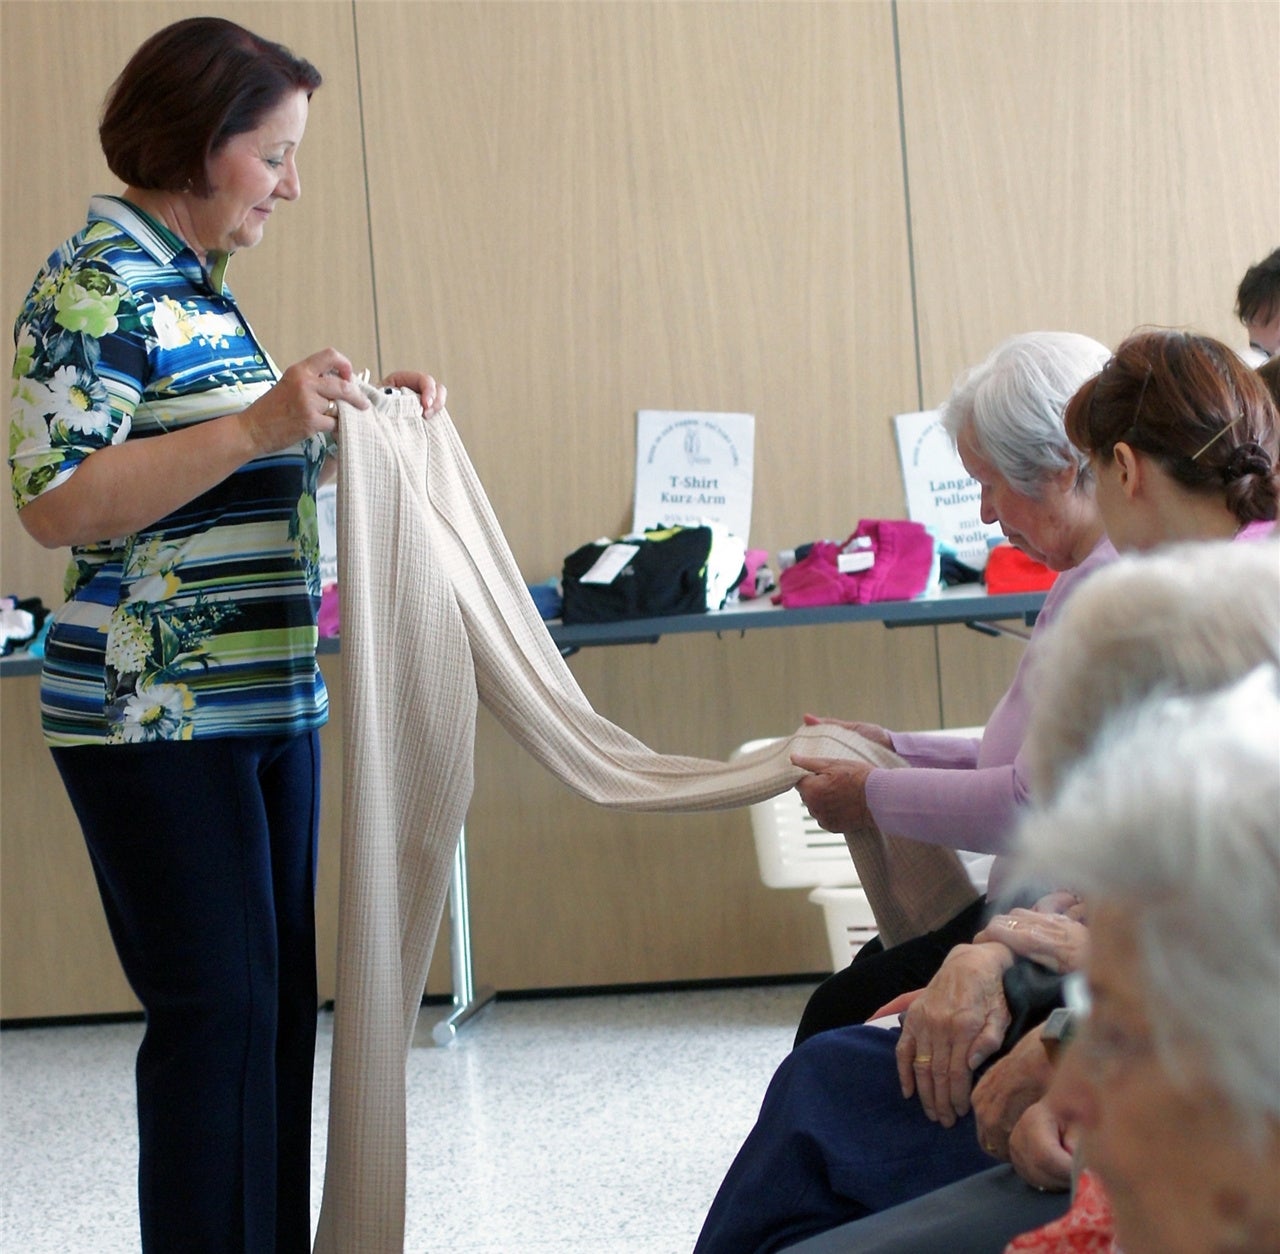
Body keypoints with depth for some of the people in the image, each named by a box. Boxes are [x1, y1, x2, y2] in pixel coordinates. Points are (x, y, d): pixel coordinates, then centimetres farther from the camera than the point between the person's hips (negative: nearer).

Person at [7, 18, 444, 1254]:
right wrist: (258, 423, -24)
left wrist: (360, 417, 13)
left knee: (281, 1002, 10)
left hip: (265, 701, 9)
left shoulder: (196, 287, 16)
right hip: (158, 717, -9)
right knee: (216, 1008, -7)